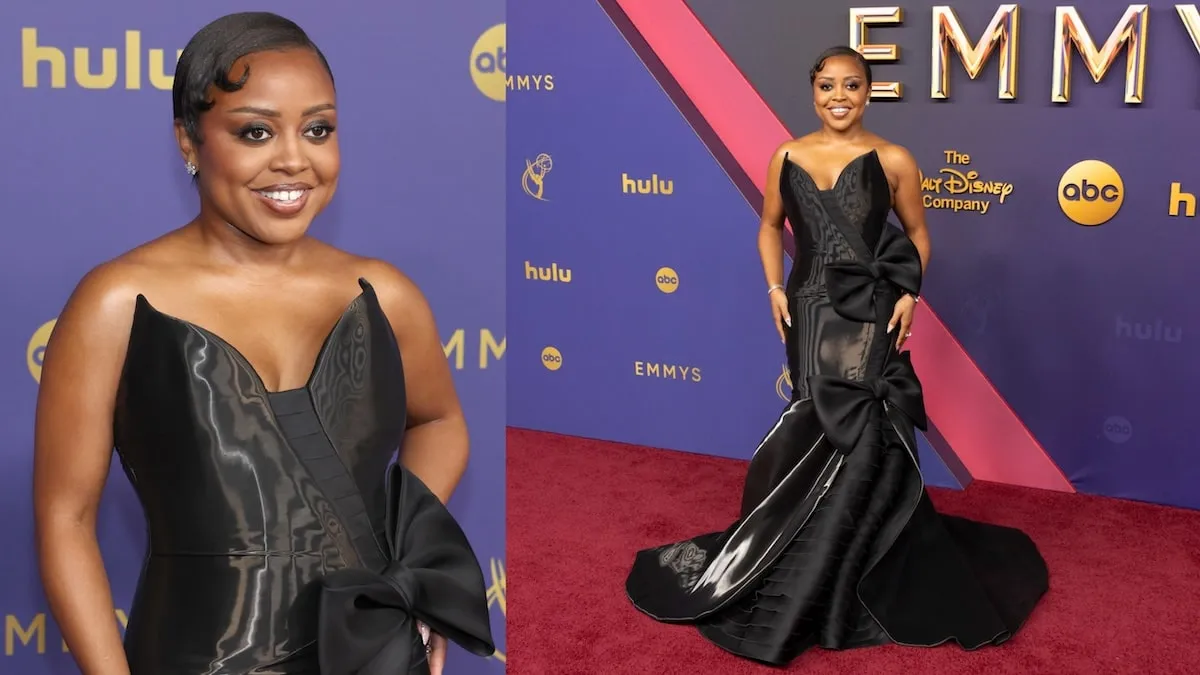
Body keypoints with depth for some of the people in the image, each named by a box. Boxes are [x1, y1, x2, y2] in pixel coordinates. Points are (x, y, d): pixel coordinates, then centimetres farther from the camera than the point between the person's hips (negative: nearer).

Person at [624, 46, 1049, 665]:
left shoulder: (892, 160, -2)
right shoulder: (787, 157, 4)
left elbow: (916, 232, 7)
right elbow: (770, 226, 15)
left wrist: (909, 294, -7)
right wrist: (775, 288, 2)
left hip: (869, 318, -2)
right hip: (810, 313, 2)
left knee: (861, 440, -1)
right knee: (818, 437, 8)